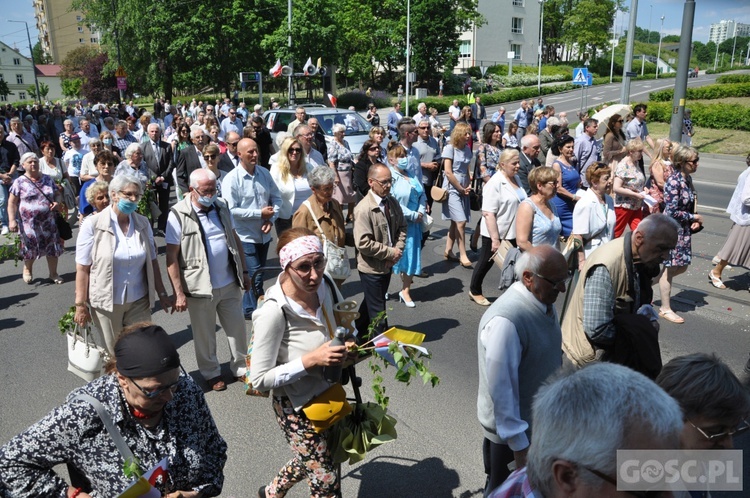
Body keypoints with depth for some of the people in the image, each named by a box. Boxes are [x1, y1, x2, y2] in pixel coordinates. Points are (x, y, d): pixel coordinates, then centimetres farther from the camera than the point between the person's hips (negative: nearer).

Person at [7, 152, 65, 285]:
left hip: (48, 221, 3)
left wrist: (57, 203, -8)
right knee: (30, 247, 9)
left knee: (52, 247, 3)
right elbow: (12, 203, -4)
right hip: (29, 222, -2)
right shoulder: (19, 182, -4)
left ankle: (53, 274, 19)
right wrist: (12, 220, -12)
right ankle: (27, 270, 36)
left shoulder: (47, 179, 6)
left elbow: (56, 195, 15)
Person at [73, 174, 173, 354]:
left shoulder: (143, 223, 2)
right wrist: (80, 305, -9)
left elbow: (152, 262, 8)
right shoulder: (92, 224, -10)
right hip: (107, 302, -3)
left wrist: (162, 294, 9)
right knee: (112, 353, 11)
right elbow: (82, 269, -8)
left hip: (139, 300, 3)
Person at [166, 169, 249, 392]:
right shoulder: (178, 215, -13)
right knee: (205, 335, 12)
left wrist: (243, 271, 13)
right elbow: (171, 257, -13)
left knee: (237, 328, 14)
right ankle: (211, 373, 33)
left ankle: (240, 368, 33)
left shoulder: (222, 206, 4)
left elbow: (235, 239, 13)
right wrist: (179, 293, -15)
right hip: (200, 288, -4)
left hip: (230, 283, 4)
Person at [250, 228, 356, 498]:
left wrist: (345, 341, -9)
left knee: (313, 461, 30)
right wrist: (310, 360, -31)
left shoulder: (323, 289, -9)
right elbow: (260, 379, -24)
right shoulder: (274, 312, -30)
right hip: (297, 407, -7)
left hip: (327, 393, 7)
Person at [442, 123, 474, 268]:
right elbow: (448, 172, -12)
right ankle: (463, 255, -4)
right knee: (460, 222, -12)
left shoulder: (467, 149, 11)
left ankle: (448, 251, 20)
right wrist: (461, 189, -8)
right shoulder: (449, 148, -8)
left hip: (463, 190, 7)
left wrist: (469, 185, 2)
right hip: (452, 189, -6)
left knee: (456, 223, 9)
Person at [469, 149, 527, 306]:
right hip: (495, 234, -7)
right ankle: (475, 292, 29)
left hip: (512, 234, 7)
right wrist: (495, 239, -26)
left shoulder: (516, 179, 6)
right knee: (486, 263, 10)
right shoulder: (495, 183, -20)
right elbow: (488, 213, -24)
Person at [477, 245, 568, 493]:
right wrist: (519, 446, -23)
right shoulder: (505, 321, -33)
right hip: (512, 426, -8)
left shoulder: (543, 300, -4)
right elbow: (501, 388, -29)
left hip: (541, 417, 8)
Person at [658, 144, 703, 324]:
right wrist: (694, 217, -11)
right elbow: (673, 212, -23)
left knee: (682, 266, 14)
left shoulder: (687, 178, 7)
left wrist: (694, 221, 3)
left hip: (684, 229, 9)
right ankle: (665, 309, 14)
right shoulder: (674, 182, -21)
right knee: (671, 268, 1)